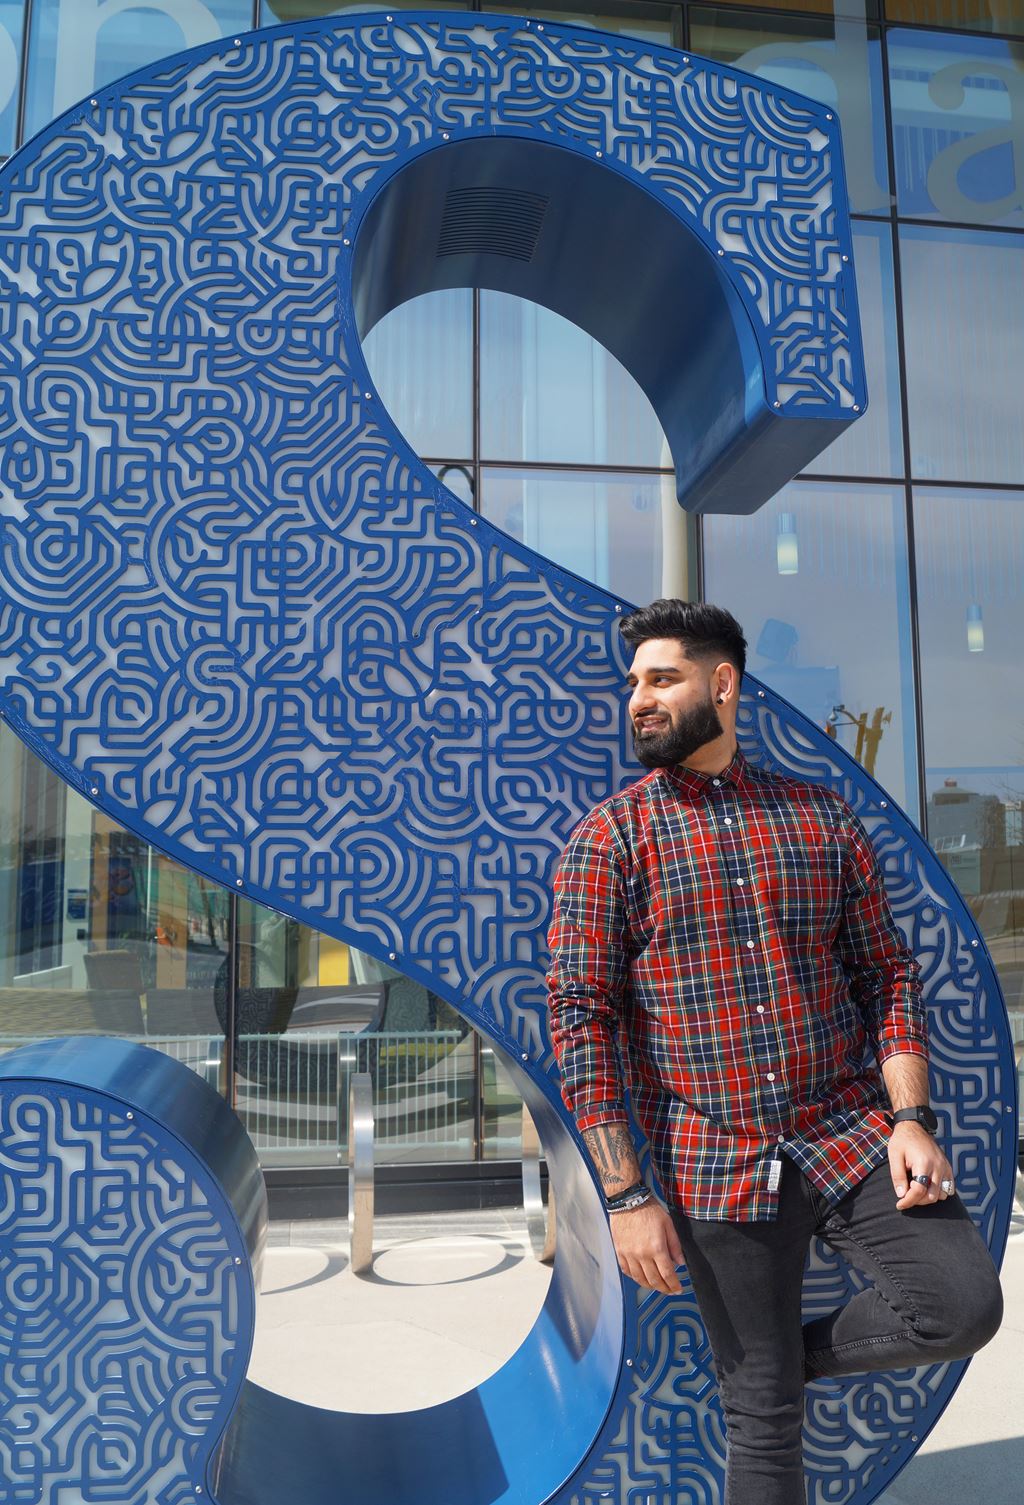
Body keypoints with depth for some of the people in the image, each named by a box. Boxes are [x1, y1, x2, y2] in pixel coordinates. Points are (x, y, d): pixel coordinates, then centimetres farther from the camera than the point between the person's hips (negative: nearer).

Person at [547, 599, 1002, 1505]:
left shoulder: (822, 817, 4)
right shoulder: (610, 837, -6)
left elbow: (887, 974, 7)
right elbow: (582, 1019, -9)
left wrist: (910, 1116, -6)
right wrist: (626, 1195, -12)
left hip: (852, 1132, 3)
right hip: (717, 1166, -2)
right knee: (762, 1412, 8)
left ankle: (804, 1351, 16)